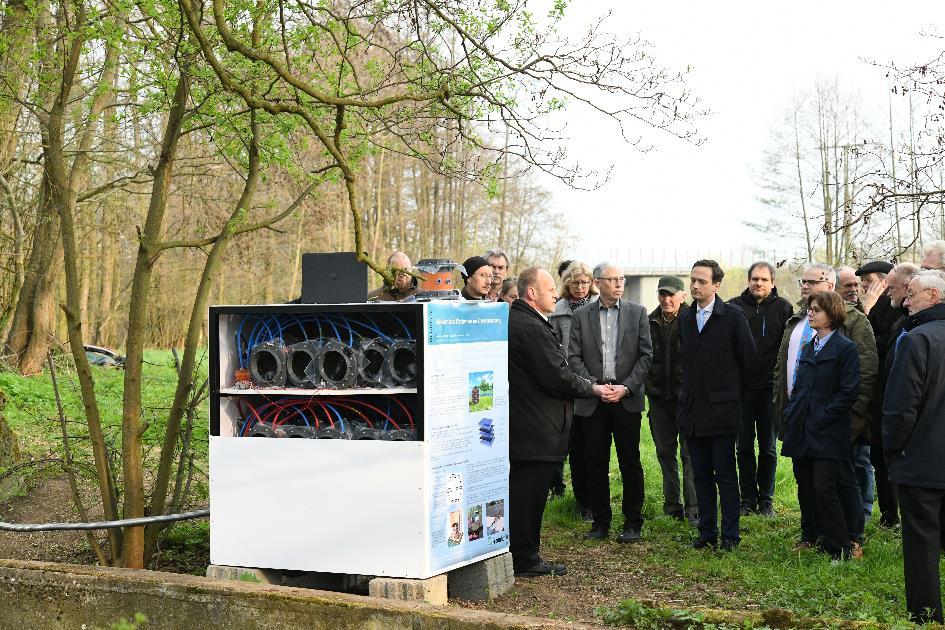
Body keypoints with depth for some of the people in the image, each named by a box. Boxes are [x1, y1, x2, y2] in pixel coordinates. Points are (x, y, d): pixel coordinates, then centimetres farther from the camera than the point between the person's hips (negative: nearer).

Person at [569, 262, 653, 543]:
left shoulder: (637, 312, 5)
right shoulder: (581, 315, 6)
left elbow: (646, 354, 1)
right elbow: (574, 357, 2)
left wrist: (625, 387, -10)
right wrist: (595, 386, -10)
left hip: (627, 398, -1)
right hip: (593, 401, 1)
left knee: (630, 463, 1)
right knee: (596, 464, 5)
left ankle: (633, 522, 11)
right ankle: (600, 521, 16)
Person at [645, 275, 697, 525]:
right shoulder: (650, 323, 7)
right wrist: (650, 388, 5)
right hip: (659, 398, 5)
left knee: (690, 453, -3)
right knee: (665, 453, 11)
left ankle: (693, 509, 1)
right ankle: (672, 505, 21)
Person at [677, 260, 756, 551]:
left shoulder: (733, 317, -7)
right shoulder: (685, 318, 10)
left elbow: (747, 358, -1)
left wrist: (737, 395, 4)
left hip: (722, 408, -5)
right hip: (692, 409, 5)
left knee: (726, 476, 0)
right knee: (701, 475, 10)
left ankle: (730, 534, 7)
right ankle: (707, 532, 17)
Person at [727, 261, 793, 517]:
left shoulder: (783, 308, 1)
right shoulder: (734, 307, 2)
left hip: (770, 388, -1)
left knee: (768, 448, 6)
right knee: (744, 446, 7)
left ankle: (766, 500, 16)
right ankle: (748, 499, 16)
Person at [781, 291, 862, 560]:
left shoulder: (845, 348, -7)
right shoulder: (808, 348, 16)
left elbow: (848, 392, -11)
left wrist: (822, 418, -14)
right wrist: (790, 413, 6)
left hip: (828, 433, -7)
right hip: (802, 432, 7)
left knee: (824, 489, -9)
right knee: (807, 490, 8)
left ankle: (842, 548, 1)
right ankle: (824, 540, 19)